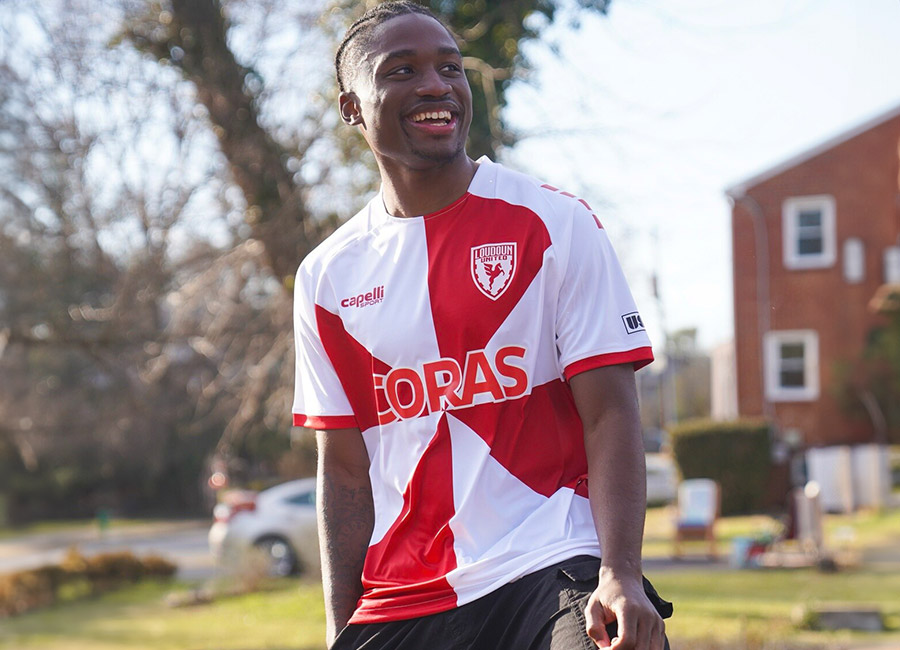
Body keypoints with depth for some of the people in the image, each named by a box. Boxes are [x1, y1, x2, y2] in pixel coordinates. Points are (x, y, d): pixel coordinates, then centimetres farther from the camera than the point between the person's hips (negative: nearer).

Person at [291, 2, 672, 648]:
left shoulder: (556, 224, 0)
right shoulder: (327, 277, 9)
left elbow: (610, 418, -5)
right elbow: (345, 471, 12)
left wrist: (620, 577, -18)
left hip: (551, 568, -3)